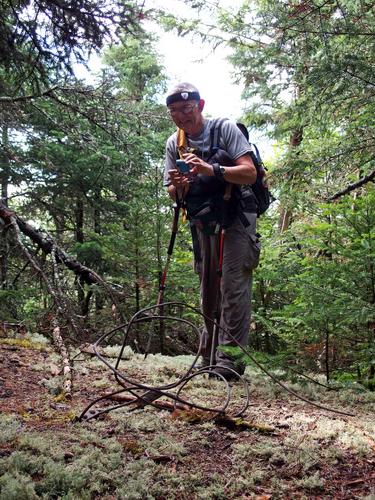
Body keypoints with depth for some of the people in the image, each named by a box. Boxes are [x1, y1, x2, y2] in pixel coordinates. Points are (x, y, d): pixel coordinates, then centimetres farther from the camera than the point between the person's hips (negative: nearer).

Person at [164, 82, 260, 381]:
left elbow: (250, 174, -19)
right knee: (208, 290, 9)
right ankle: (209, 357, 18)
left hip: (236, 218, -6)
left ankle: (230, 359, -16)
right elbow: (175, 195, 6)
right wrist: (178, 186, -18)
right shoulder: (174, 144, 5)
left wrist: (211, 170, -33)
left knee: (233, 286, -16)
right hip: (203, 224, 6)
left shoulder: (225, 129, -10)